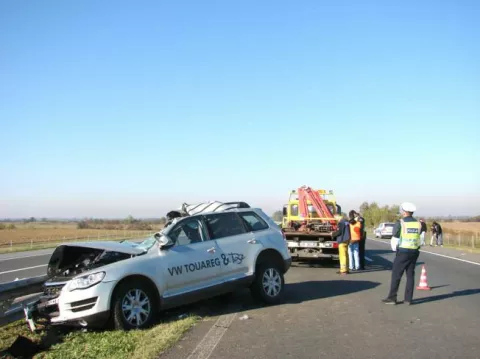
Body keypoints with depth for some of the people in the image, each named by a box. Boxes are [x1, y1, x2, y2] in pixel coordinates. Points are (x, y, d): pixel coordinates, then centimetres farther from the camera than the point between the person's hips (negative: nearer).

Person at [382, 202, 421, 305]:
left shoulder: (400, 223, -9)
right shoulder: (418, 223, 4)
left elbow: (395, 237, -2)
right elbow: (421, 238, 7)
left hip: (403, 252, -5)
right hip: (414, 252, 5)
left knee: (396, 275, 2)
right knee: (410, 275, 10)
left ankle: (392, 298, 3)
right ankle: (408, 299, 10)